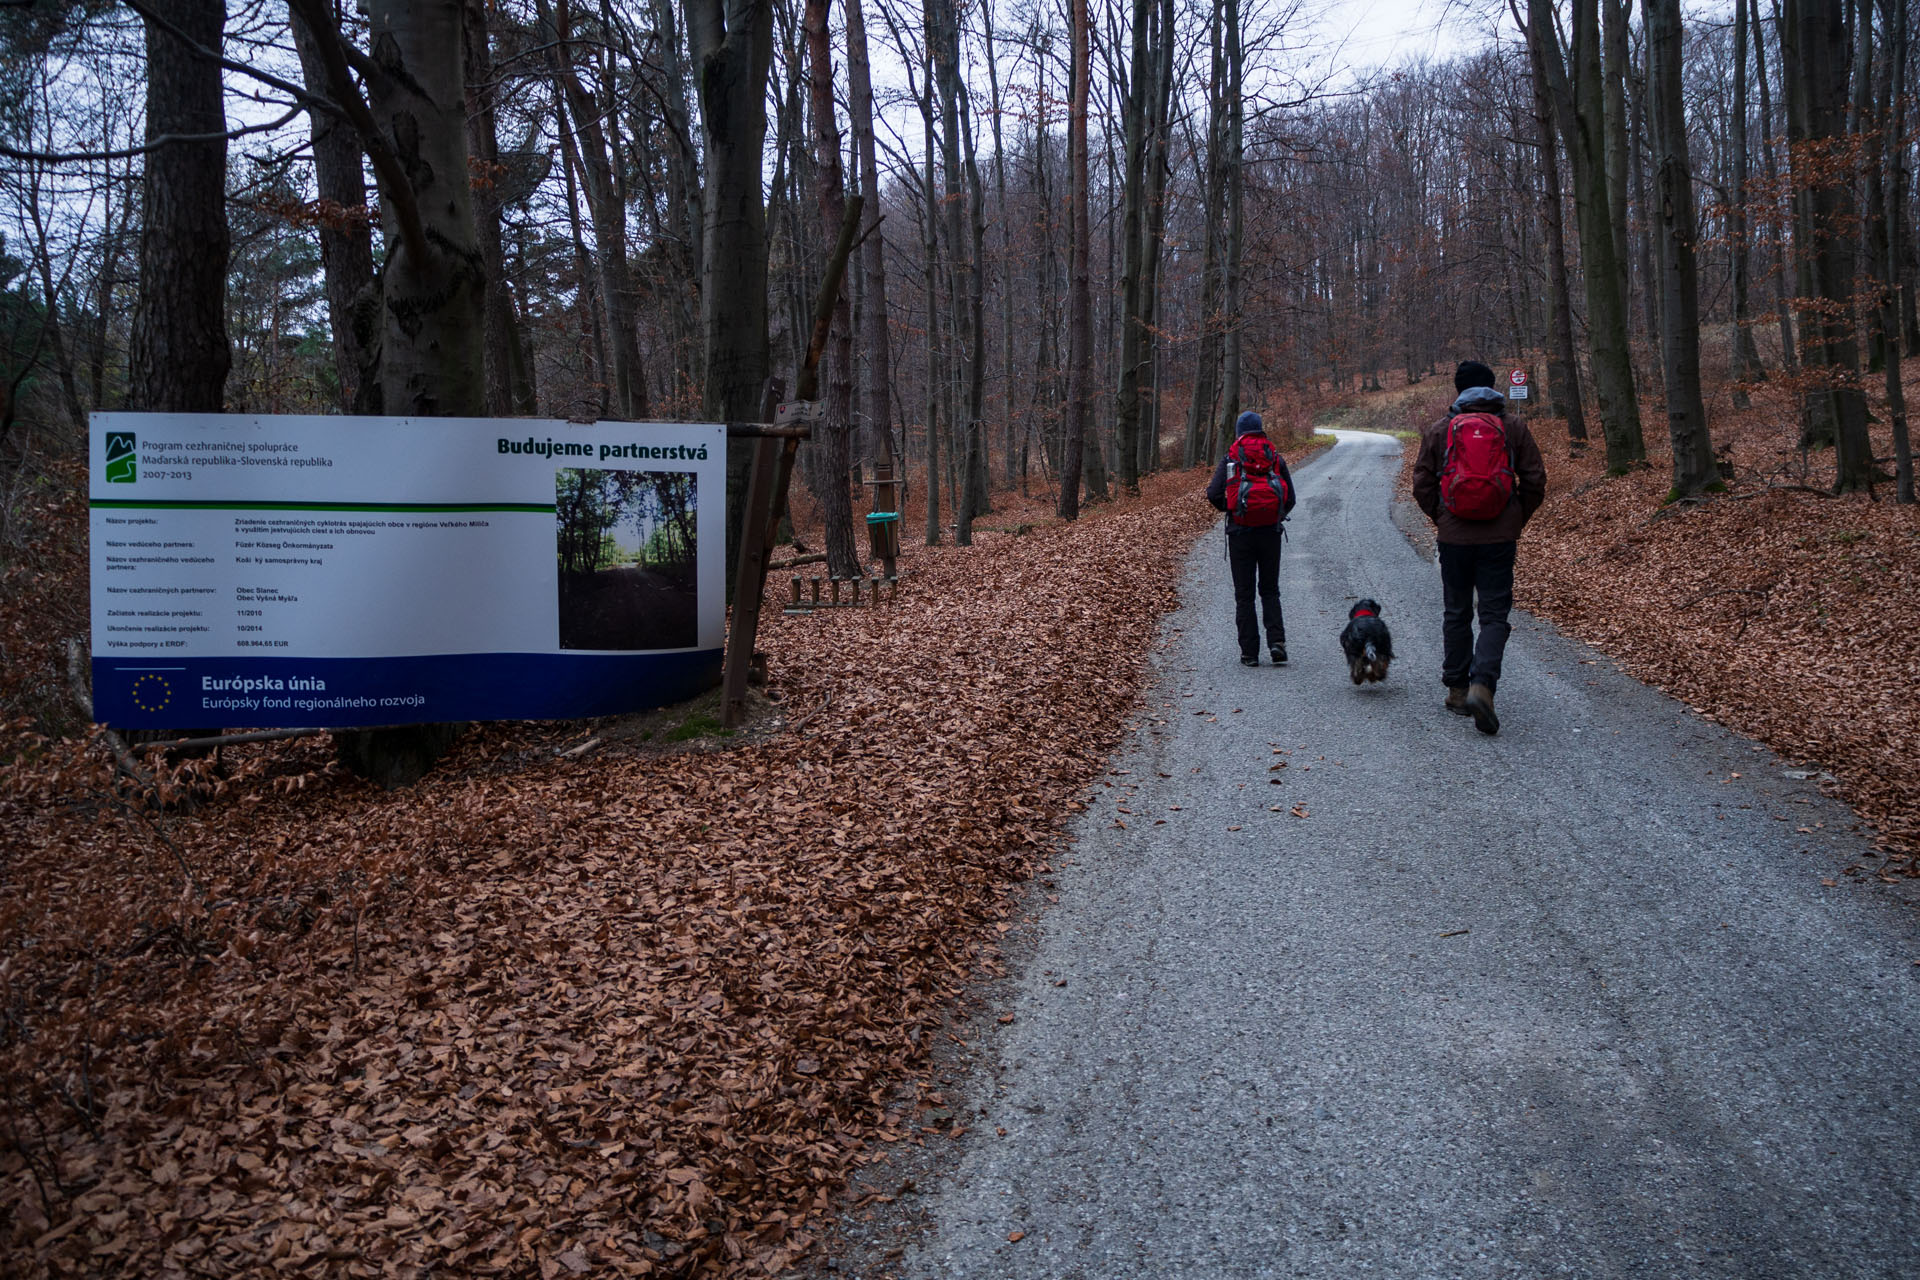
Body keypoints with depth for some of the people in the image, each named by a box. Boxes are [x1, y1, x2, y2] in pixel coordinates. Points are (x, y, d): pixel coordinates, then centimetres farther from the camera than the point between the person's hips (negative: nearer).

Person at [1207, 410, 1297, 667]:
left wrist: (1230, 510, 9)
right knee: (1270, 590, 14)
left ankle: (1249, 652, 5)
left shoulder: (1231, 459, 0)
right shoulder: (1276, 458, 5)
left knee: (1244, 594, 6)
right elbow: (1290, 498, 4)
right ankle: (1276, 641, -4)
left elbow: (1213, 494, -10)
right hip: (1271, 532, 2)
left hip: (1240, 532, -1)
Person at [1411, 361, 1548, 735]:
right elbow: (1535, 479, 2)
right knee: (1495, 615, 1)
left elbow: (1422, 484, 2)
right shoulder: (1513, 426, 2)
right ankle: (1482, 684, -18)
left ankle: (1457, 689, 20)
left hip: (1454, 536, 1)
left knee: (1456, 613, 14)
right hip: (1500, 537, -1)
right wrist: (1519, 520, 14)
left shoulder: (1438, 429, 2)